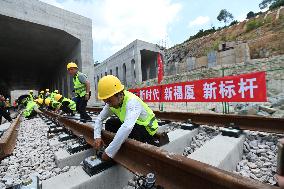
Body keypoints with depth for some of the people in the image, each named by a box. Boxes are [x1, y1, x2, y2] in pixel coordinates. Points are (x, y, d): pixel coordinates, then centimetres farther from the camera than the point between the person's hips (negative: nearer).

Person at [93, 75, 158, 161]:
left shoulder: (132, 101, -35)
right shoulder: (111, 103, -11)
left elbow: (127, 128, -48)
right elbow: (99, 119, -4)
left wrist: (109, 152, -41)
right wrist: (97, 137, -19)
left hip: (147, 128, -7)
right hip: (132, 125, 7)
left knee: (129, 130, -35)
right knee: (109, 124, -5)